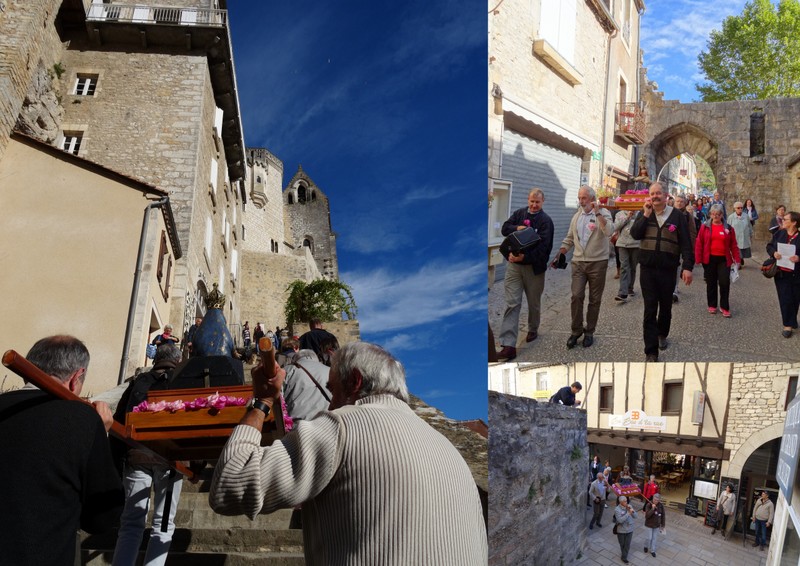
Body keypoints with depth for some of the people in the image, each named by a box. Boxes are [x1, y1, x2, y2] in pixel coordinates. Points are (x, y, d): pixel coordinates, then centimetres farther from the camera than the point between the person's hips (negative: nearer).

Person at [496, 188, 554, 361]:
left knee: (534, 302, 15)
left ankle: (533, 330, 43)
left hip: (534, 267, -2)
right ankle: (508, 345, -12)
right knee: (512, 303, -7)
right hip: (514, 264, 2)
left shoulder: (546, 220, -6)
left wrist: (524, 257, -28)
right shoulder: (519, 214, 8)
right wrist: (517, 228, -17)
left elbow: (543, 245, -16)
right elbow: (505, 228, 3)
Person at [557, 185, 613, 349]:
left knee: (594, 299, 6)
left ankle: (589, 332, 17)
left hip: (598, 263, -3)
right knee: (576, 296, -6)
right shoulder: (577, 216, 11)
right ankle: (576, 330, 7)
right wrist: (559, 256, 6)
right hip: (578, 262, 3)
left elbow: (609, 232, -24)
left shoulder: (603, 213, -5)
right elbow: (569, 239, 15)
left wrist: (597, 213, -27)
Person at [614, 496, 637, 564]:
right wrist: (628, 513, -33)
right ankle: (624, 554, 41)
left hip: (629, 529, 3)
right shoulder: (617, 510, -20)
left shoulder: (629, 506, -5)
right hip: (621, 530, -3)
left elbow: (635, 516, -2)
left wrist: (633, 511, -23)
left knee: (627, 545, 7)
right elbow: (620, 520, -29)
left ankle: (624, 557, 21)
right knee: (622, 544, 16)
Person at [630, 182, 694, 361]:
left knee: (666, 307, 16)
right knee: (650, 310, -3)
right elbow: (634, 234, -10)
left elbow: (686, 244, -4)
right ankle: (651, 352, 0)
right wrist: (646, 214, -14)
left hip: (668, 270, 0)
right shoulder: (643, 215, 6)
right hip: (647, 270, 0)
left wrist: (687, 267, -12)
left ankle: (662, 335, 44)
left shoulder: (677, 216, -1)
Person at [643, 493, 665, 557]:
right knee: (649, 538, 7)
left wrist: (663, 525, 4)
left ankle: (652, 551, 30)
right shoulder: (648, 505, -21)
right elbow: (647, 516, -26)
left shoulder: (661, 505, -12)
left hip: (657, 525, 3)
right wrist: (652, 509, -36)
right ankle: (646, 547, 36)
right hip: (649, 525, -3)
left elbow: (663, 516, 0)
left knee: (655, 538, 13)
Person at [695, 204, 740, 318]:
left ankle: (724, 307, 6)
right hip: (709, 259, 0)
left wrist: (736, 259, 0)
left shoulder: (729, 228, 4)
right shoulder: (705, 227, 2)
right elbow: (699, 243, 0)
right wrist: (698, 258, -5)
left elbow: (733, 245, 5)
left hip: (724, 259, 0)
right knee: (711, 283, 9)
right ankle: (712, 305, 22)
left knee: (725, 283, -5)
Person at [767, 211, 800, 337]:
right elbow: (769, 246, 10)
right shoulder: (779, 233, 2)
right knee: (785, 300, 2)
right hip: (781, 273, 2)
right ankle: (788, 325, 10)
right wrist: (774, 253, -10)